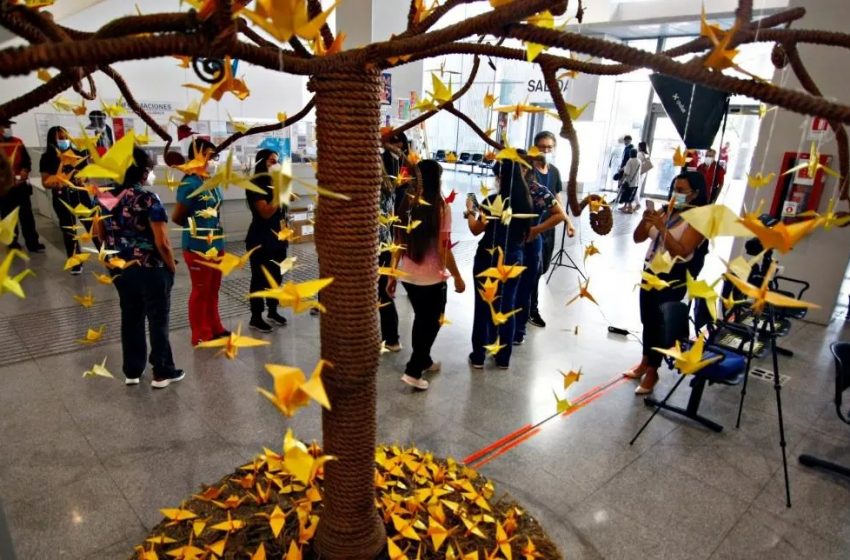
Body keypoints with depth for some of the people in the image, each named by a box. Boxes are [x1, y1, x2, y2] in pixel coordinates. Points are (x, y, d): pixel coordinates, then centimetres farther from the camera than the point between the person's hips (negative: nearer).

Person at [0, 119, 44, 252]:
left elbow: (26, 160, 10)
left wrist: (25, 171, -8)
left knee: (27, 215, 5)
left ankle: (33, 243, 10)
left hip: (21, 185, 3)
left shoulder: (18, 142, 7)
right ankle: (12, 243, 18)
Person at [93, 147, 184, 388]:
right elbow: (162, 243, -20)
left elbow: (100, 234, 13)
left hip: (120, 268, 6)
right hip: (150, 269, -6)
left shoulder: (106, 197, 1)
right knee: (158, 320, 7)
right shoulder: (148, 199, -19)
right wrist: (171, 267, -6)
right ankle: (162, 372, 18)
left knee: (130, 319, 17)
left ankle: (132, 371, 28)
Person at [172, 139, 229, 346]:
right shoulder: (190, 183, -17)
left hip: (216, 243, 8)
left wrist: (214, 227, 4)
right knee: (200, 291, 5)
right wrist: (195, 226, 4)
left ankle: (215, 328, 32)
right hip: (198, 247, -8)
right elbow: (176, 217, -11)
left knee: (213, 290, 18)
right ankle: (201, 335, 18)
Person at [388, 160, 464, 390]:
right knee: (432, 322, 15)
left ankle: (423, 361, 41)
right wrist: (457, 277, -5)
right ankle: (413, 371, 12)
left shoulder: (406, 204, 0)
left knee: (421, 319, 24)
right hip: (432, 277, -5)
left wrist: (392, 275, 9)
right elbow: (444, 248, -16)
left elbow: (398, 243, 2)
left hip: (407, 275, 5)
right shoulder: (441, 207, -16)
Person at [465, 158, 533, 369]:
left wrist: (470, 211, 8)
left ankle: (478, 356, 16)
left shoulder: (493, 200, -15)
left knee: (483, 307, 7)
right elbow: (525, 234, 11)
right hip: (513, 259, 5)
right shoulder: (526, 201, 1)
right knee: (507, 307, 13)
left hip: (489, 258, -5)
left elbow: (476, 230, -8)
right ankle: (504, 357, 23)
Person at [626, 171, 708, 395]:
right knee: (647, 319, 13)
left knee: (658, 322, -1)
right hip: (651, 271, 6)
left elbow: (681, 252, -22)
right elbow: (638, 238, 6)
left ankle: (652, 371, 14)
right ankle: (645, 362, 30)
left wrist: (662, 227, -27)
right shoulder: (666, 210, 6)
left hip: (673, 278, -6)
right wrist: (645, 220, -12)